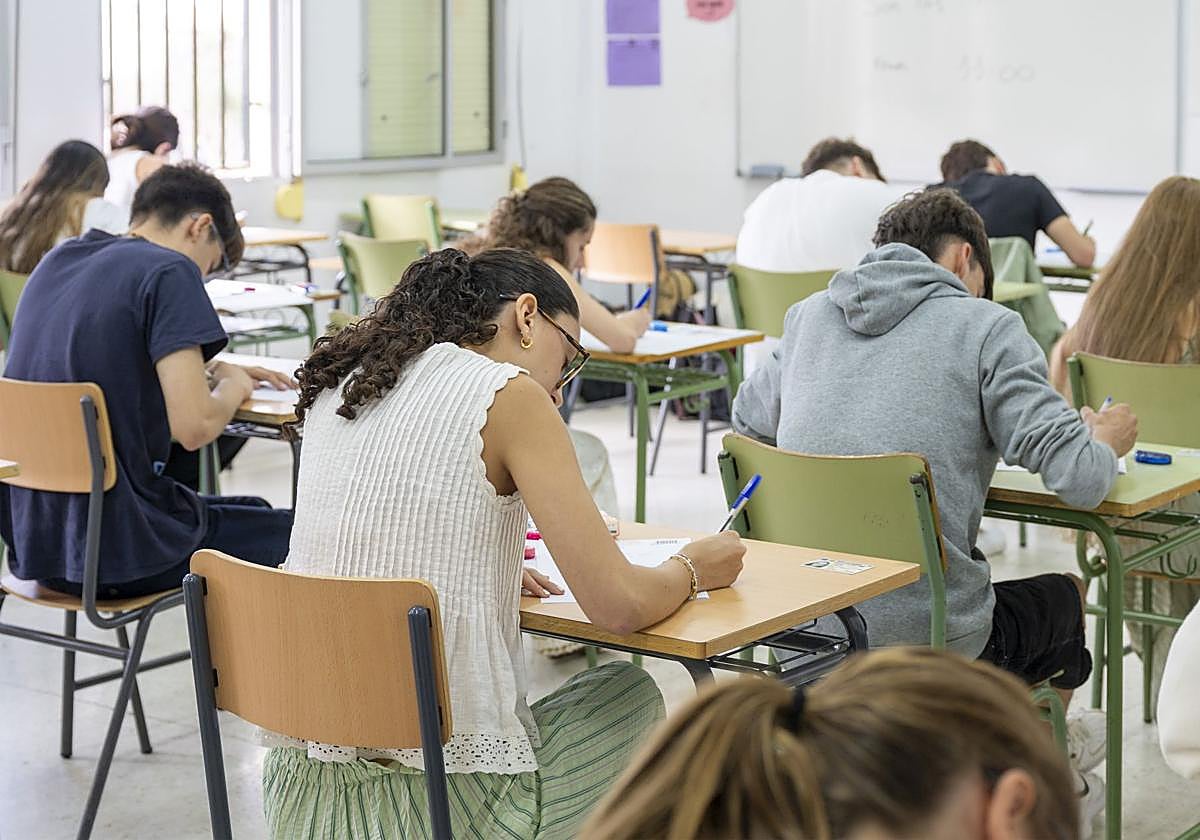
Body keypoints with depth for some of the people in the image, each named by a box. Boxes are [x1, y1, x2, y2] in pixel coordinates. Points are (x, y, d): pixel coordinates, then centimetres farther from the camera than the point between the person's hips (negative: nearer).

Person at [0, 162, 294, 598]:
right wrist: (233, 386, 1)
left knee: (257, 512, 28)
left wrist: (210, 371, 21)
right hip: (115, 550, -8)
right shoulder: (169, 272, -13)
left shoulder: (57, 260, 11)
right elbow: (194, 426, -21)